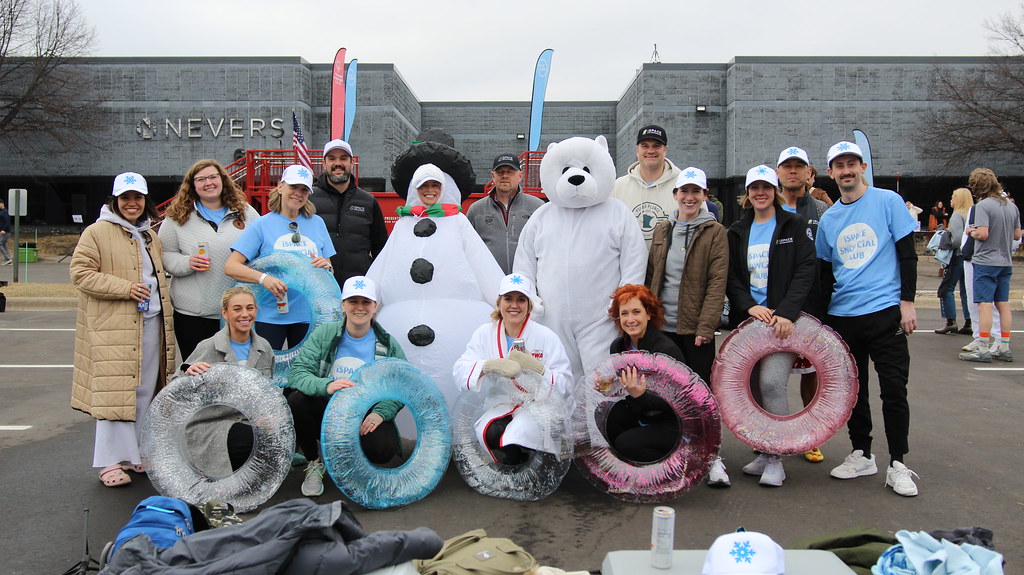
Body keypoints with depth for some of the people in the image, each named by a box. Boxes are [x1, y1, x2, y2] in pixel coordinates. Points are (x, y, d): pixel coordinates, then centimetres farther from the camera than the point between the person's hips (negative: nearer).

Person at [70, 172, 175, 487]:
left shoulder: (151, 236, 19)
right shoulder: (97, 233, -1)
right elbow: (80, 273, -8)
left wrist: (164, 308, 17)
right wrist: (125, 288, -16)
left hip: (152, 324, 6)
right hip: (114, 326, -6)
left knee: (145, 392, 8)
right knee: (116, 390, -7)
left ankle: (138, 454, 18)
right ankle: (112, 461, 0)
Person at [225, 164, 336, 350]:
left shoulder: (317, 223, 10)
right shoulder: (262, 225, 1)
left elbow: (330, 269, 14)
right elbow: (231, 266, -8)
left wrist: (326, 266, -9)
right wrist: (263, 278, -24)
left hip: (308, 314, 3)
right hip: (269, 316, -3)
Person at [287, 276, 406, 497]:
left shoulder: (387, 344, 0)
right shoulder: (325, 334, -2)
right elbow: (296, 372, -13)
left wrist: (381, 412, -21)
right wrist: (327, 385, -34)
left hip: (366, 419, 0)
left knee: (383, 449, -31)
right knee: (296, 400, -30)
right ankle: (314, 463, -1)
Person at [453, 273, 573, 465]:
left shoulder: (546, 337, -3)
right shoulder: (485, 333, 6)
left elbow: (565, 386, -9)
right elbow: (459, 371, -6)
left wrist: (536, 367, -27)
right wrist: (491, 365, -25)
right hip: (501, 404, 3)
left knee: (514, 438, -33)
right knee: (490, 432, -31)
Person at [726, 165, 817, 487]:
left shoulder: (794, 225, 4)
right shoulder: (737, 232, 14)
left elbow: (806, 270, -5)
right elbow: (732, 277, 9)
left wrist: (786, 312, -17)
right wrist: (748, 306, -10)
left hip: (784, 318, -4)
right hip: (749, 317, 4)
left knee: (772, 382, -16)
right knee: (752, 386, 2)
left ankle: (775, 460, -5)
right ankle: (765, 452, 17)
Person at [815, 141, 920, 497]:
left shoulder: (888, 202, -1)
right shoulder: (828, 219, 10)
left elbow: (907, 255, -2)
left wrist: (907, 302, -8)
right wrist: (822, 316, 12)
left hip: (885, 311, -4)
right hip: (842, 316, 4)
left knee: (893, 390, -3)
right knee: (852, 389, 10)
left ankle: (897, 465, 7)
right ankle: (861, 456, 23)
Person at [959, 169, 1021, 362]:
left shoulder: (983, 205, -14)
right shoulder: (1012, 206, 8)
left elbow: (982, 234, -22)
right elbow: (1017, 235, 14)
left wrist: (971, 231, -2)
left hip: (986, 261, -7)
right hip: (1005, 262, 7)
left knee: (984, 304, -7)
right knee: (1003, 304, 11)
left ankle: (983, 350, -6)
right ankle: (1004, 348, 17)